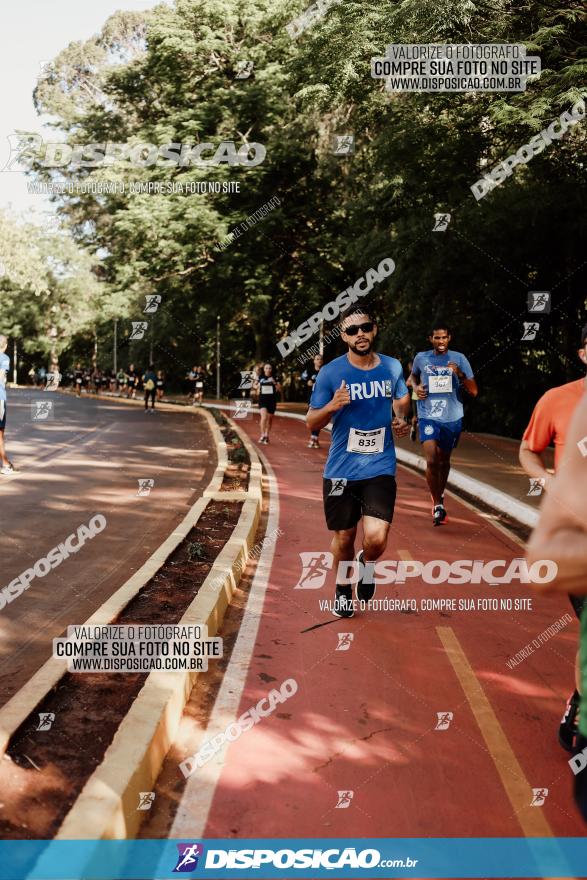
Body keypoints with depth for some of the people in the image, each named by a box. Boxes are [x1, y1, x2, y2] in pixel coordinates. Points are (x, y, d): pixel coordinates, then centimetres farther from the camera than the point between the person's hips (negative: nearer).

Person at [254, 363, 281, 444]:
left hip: (272, 401, 1)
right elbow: (255, 385, 19)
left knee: (269, 419, 10)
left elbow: (280, 389, -2)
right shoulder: (260, 377, 3)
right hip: (262, 400, -1)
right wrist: (257, 387, -2)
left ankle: (267, 435, 24)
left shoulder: (275, 378, 1)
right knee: (264, 417, -19)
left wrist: (274, 382, -16)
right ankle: (262, 435, -14)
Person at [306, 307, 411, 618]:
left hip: (380, 468, 1)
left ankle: (367, 563, 23)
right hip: (340, 470, 0)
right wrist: (331, 407, -22)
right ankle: (343, 588, 40)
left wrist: (401, 419, 0)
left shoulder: (392, 367, 1)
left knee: (376, 538, -14)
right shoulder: (330, 373, -7)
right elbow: (311, 422, -2)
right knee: (343, 537, 11)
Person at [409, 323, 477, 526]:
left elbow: (473, 392, -5)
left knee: (444, 460, 16)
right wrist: (416, 387, 1)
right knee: (431, 461, -16)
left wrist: (460, 374, -21)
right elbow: (413, 376, 23)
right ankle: (437, 504, -2)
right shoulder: (421, 358, 1)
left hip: (452, 418, 1)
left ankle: (439, 496, 40)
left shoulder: (459, 359, -2)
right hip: (428, 417, -1)